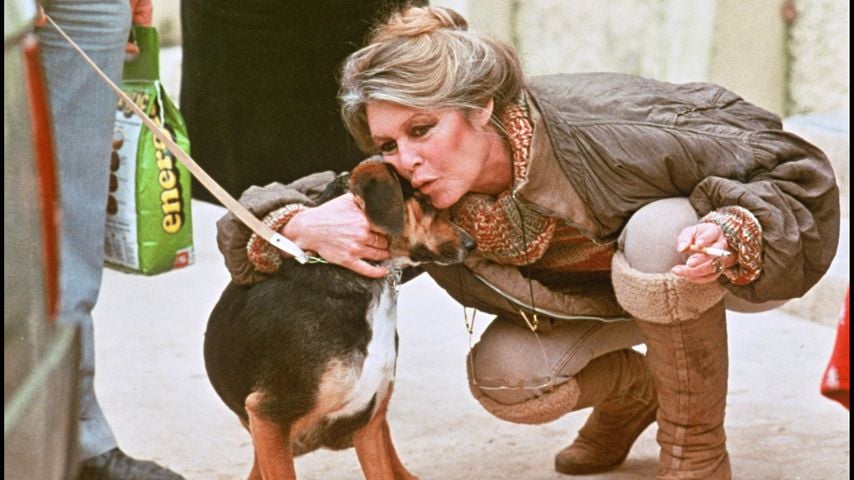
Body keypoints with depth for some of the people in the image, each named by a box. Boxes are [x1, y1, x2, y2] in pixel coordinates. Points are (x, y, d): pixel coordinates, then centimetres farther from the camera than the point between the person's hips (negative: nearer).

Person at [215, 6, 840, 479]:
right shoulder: (403, 191, -24)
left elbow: (796, 172, -29)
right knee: (504, 378, -21)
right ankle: (632, 392, 14)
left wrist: (734, 236, -50)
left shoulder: (605, 133, -38)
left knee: (656, 233, -37)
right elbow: (250, 225, -17)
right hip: (604, 287, 4)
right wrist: (302, 227, -40)